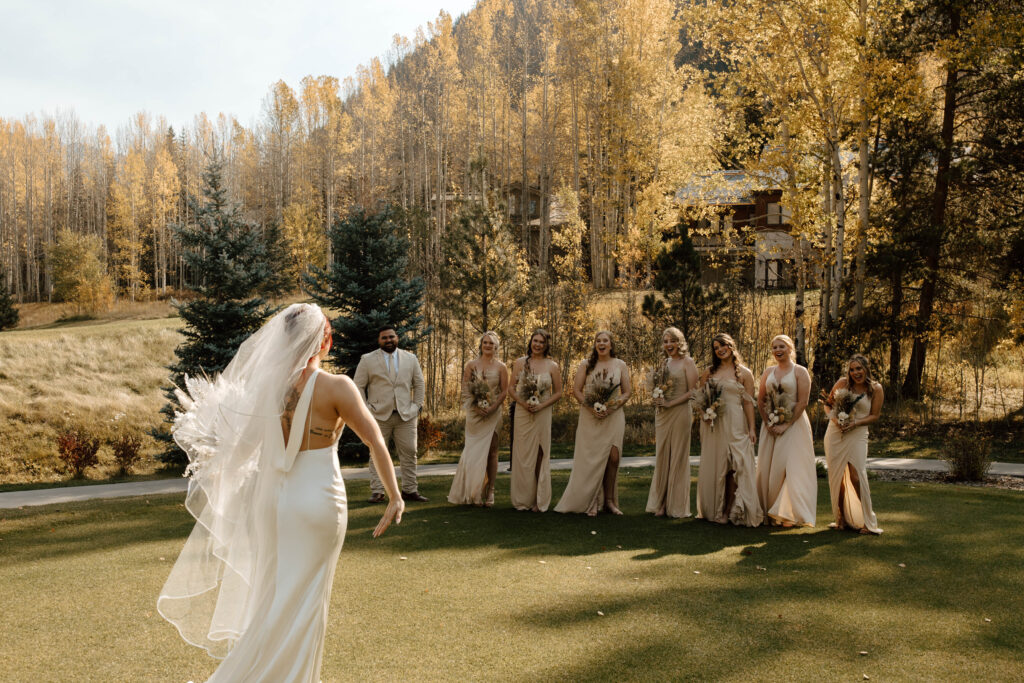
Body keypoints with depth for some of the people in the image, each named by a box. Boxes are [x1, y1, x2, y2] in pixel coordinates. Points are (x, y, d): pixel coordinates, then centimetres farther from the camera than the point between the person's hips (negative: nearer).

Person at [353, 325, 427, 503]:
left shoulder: (410, 359, 11)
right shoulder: (367, 360, 4)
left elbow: (419, 384, 15)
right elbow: (358, 386, 4)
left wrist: (417, 406, 6)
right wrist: (365, 410, -4)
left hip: (406, 415, 2)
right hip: (379, 415, -2)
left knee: (409, 453, 2)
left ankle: (409, 490, 10)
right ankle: (377, 492, 5)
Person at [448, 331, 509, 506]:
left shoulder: (501, 367, 5)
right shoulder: (471, 365, 7)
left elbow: (504, 391, 1)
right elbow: (465, 389, 2)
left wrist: (492, 407, -12)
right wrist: (476, 406, -11)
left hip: (493, 414, -1)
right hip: (474, 413, 1)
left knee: (491, 451, 1)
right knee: (473, 451, 1)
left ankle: (489, 492, 5)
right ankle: (470, 493, 7)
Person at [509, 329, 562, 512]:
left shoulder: (552, 366, 2)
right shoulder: (520, 363, 5)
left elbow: (558, 393, 4)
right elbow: (511, 388, 6)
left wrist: (541, 406, -10)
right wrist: (522, 403, -10)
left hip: (542, 414, -1)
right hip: (522, 414, 1)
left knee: (540, 455, 1)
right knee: (522, 455, 3)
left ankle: (540, 500, 8)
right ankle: (522, 499, 12)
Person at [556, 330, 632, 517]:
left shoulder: (620, 365, 8)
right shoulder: (586, 365, 6)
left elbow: (627, 391, 5)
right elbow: (576, 390, 2)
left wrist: (611, 408, -9)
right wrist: (591, 408, -12)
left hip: (613, 417, 1)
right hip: (590, 418, -1)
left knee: (613, 457, -6)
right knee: (591, 459, -3)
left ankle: (609, 500, 6)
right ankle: (592, 502, 5)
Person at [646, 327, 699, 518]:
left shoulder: (687, 362, -4)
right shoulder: (663, 363, 15)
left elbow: (692, 391, -10)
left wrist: (670, 403, -16)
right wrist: (656, 398, -1)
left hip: (680, 412, -6)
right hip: (661, 414, 6)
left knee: (678, 457, -1)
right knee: (662, 456, 7)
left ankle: (676, 505, 7)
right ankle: (661, 503, 14)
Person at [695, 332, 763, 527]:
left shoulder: (744, 373, 3)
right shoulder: (709, 372, 12)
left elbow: (748, 402, -1)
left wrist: (751, 428, -7)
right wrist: (704, 413, -3)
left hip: (734, 425, -3)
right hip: (713, 425, 3)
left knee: (732, 467, -6)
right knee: (713, 466, 5)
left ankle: (729, 511, -1)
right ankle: (713, 510, 14)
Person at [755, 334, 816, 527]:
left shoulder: (800, 372, -4)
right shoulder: (768, 372, 11)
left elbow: (803, 403, -10)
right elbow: (760, 400, 10)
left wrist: (786, 425, -14)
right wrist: (768, 423, -2)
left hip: (793, 425, -5)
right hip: (770, 426, 5)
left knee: (792, 467, -8)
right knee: (768, 468, 5)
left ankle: (792, 513, -2)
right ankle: (771, 511, 15)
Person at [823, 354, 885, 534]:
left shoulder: (876, 389, -1)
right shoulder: (843, 383, 1)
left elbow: (875, 415, 1)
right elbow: (829, 403, 10)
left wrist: (856, 422, -15)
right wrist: (835, 419, -8)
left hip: (857, 435, -2)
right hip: (835, 433, 2)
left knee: (857, 476, -12)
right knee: (836, 477, 5)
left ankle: (868, 521, -1)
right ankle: (842, 519, 18)